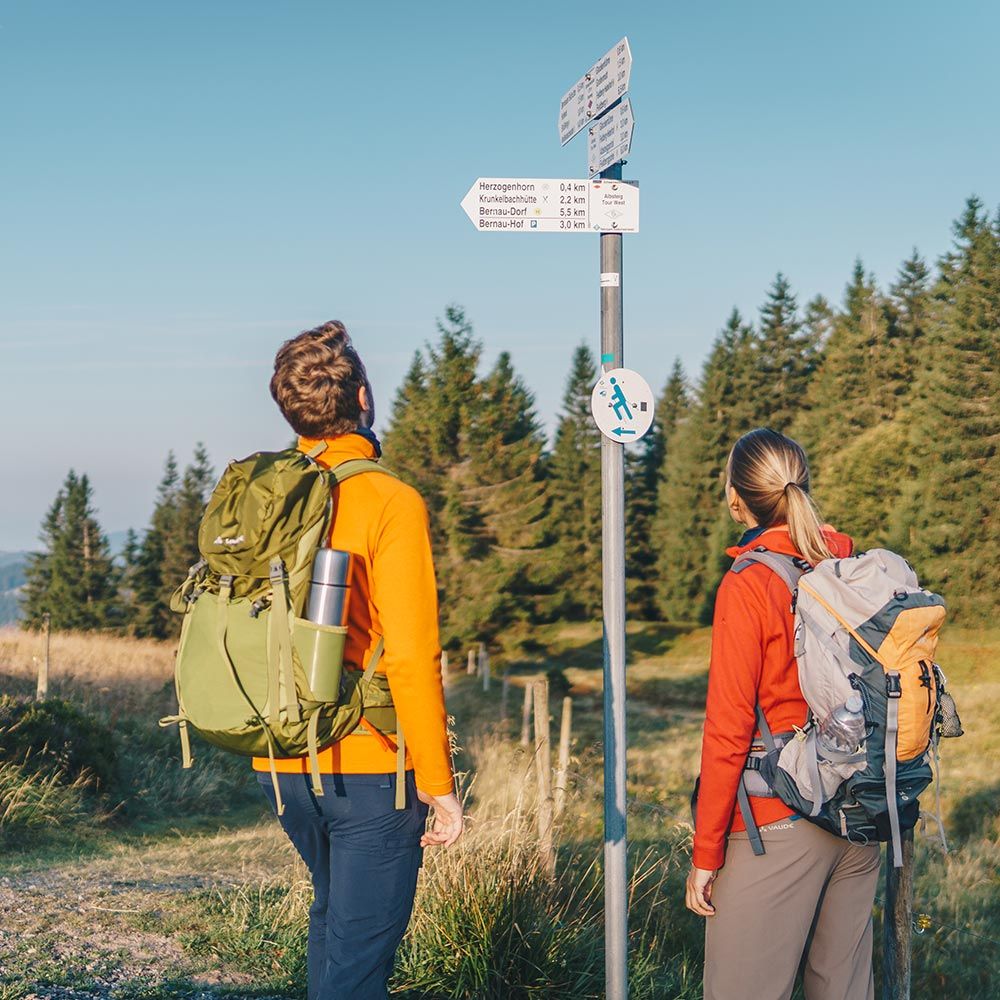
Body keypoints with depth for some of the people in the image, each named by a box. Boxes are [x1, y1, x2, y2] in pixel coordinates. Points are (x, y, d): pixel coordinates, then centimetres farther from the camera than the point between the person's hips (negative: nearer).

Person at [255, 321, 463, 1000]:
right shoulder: (390, 502, -14)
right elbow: (411, 656, -17)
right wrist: (439, 783, -11)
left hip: (280, 761, 6)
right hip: (368, 765, -6)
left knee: (334, 912, 26)